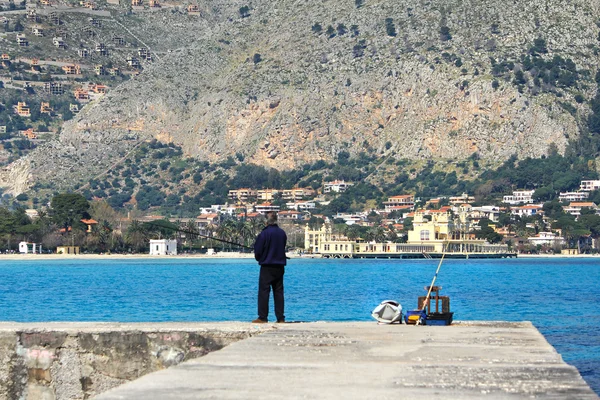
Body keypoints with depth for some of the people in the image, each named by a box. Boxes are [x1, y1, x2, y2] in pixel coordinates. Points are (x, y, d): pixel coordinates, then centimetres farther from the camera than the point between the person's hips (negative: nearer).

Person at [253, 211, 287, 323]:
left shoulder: (264, 233, -14)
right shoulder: (282, 233, 4)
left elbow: (257, 250, -8)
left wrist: (258, 258, 13)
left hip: (267, 266, -5)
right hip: (280, 266, 6)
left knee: (264, 291, -2)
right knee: (278, 291, 8)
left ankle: (262, 317, -5)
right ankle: (280, 317, 6)